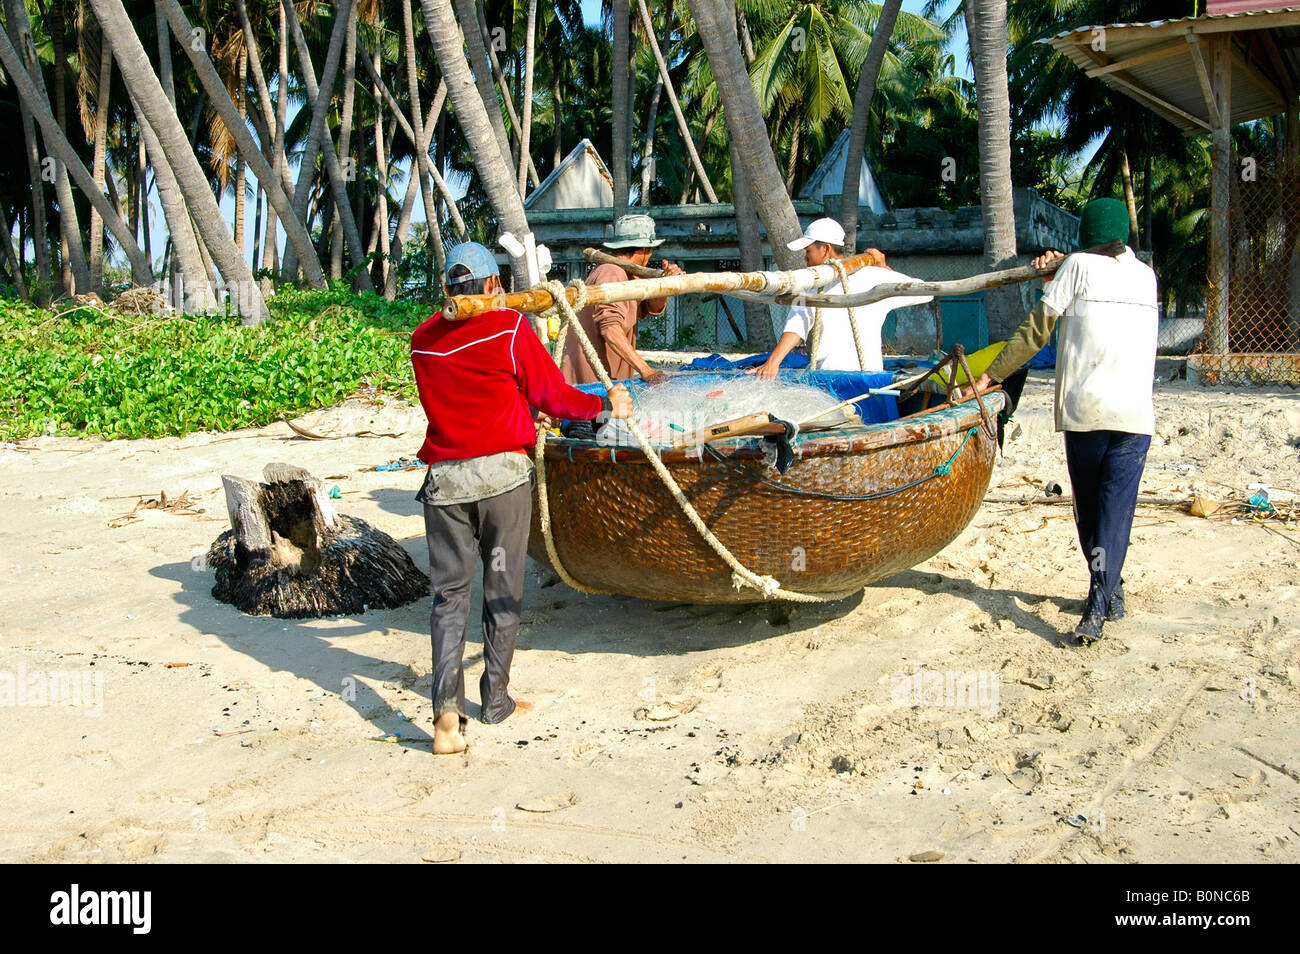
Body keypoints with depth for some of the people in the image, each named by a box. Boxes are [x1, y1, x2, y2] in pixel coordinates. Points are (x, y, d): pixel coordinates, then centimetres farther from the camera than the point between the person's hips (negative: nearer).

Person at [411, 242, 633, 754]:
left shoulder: (423, 339, 8)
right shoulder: (509, 327, -3)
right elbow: (552, 395, 0)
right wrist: (605, 404, 17)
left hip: (445, 477, 3)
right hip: (502, 472, -2)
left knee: (449, 591, 6)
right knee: (502, 589, 10)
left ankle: (446, 711, -7)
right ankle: (496, 700, 20)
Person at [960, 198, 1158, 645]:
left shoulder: (1078, 265, 2)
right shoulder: (1145, 276, 15)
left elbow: (1037, 330, -2)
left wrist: (989, 376, 3)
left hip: (1084, 409, -2)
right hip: (1135, 412, 2)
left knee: (1088, 507, 14)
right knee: (1115, 510, -3)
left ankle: (1108, 592, 26)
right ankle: (1099, 607, -15)